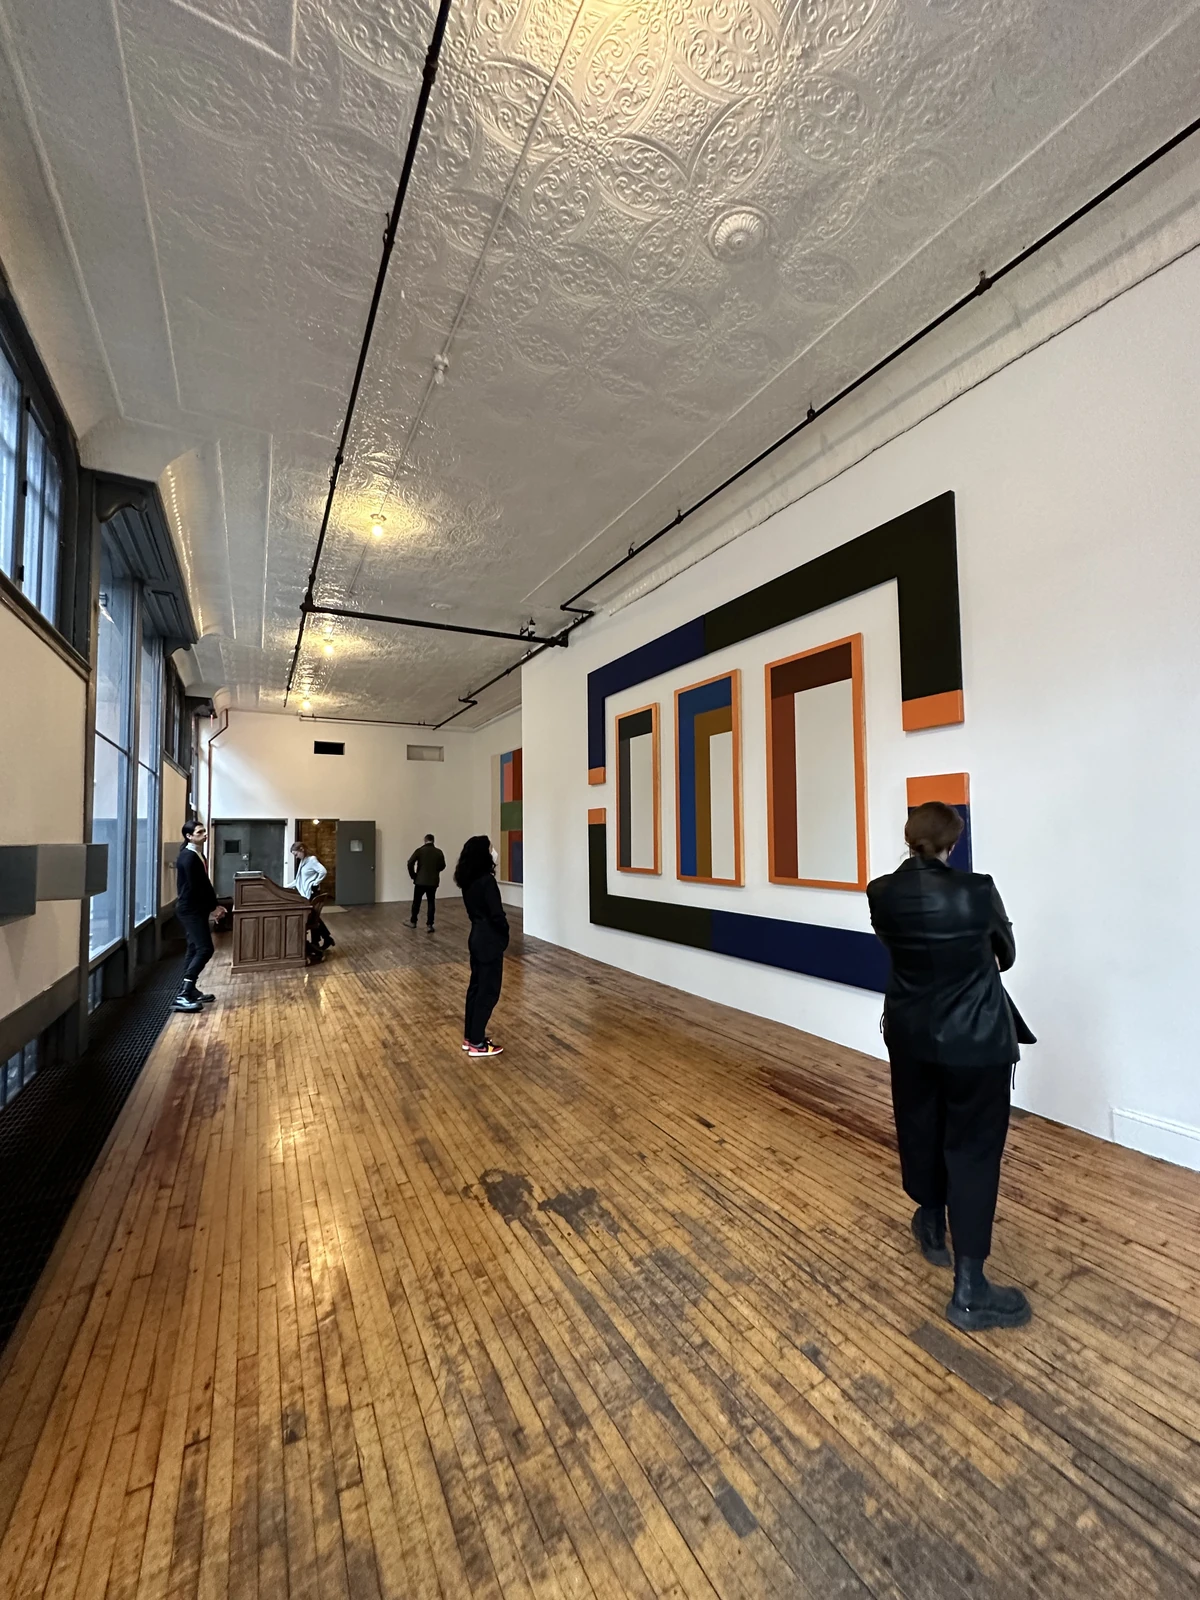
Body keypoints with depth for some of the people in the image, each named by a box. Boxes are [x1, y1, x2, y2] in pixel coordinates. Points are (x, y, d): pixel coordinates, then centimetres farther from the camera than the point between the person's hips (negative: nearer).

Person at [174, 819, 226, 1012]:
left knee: (195, 949, 14)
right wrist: (213, 907, -12)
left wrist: (214, 905, 9)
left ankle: (190, 991, 21)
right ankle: (183, 996, -13)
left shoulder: (197, 855, 13)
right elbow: (195, 887, -20)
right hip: (190, 910, -10)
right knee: (205, 949, -13)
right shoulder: (188, 857, -17)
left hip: (196, 909, 10)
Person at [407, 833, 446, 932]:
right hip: (433, 881, 1)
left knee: (416, 902, 14)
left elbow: (410, 863, -13)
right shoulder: (438, 852, 0)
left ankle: (413, 922, 26)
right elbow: (442, 866, 4)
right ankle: (430, 924, 3)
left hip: (420, 880, -1)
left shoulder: (420, 850, -6)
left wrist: (413, 875, 0)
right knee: (431, 902, 7)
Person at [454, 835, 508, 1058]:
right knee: (488, 991, 1)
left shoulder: (468, 880, 5)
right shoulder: (486, 881, -22)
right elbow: (497, 914, -19)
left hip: (477, 937, 9)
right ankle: (477, 1044, 9)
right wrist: (505, 933, -3)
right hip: (489, 941, -9)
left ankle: (469, 1037, 26)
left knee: (476, 986, 16)